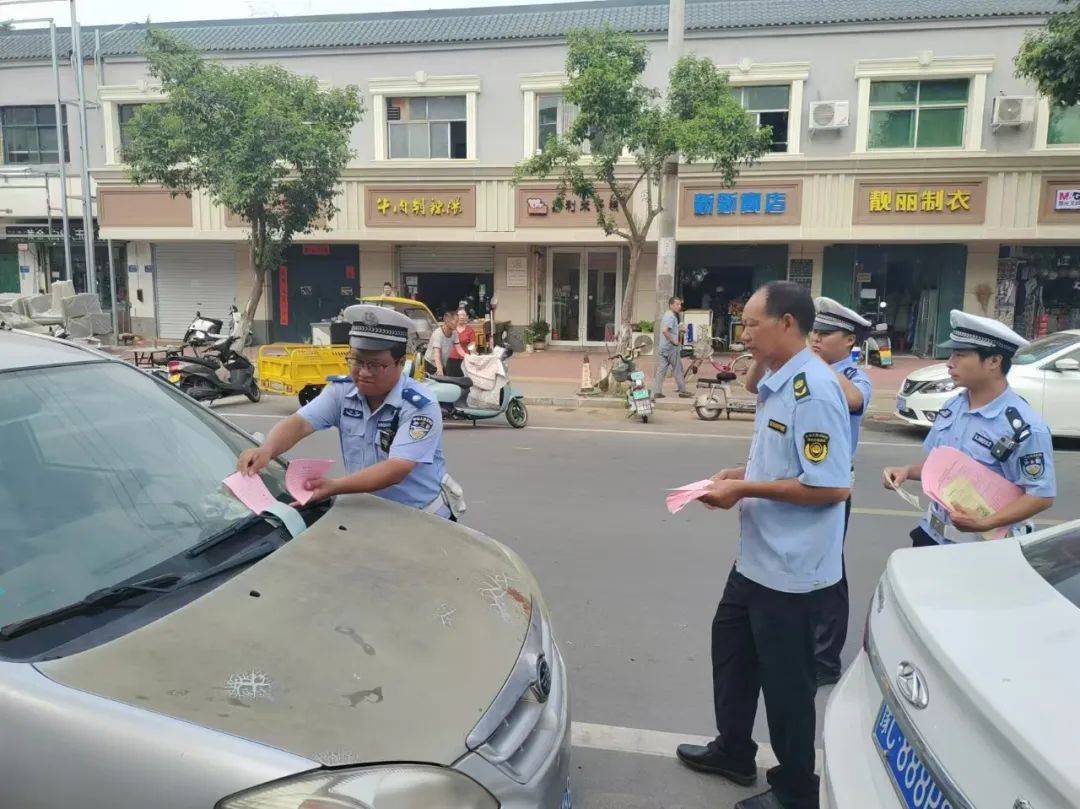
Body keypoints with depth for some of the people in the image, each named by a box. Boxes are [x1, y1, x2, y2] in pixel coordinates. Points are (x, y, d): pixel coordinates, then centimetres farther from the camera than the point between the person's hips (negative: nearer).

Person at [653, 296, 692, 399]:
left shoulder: (666, 315, 17)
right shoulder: (671, 316, -15)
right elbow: (665, 330, -29)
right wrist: (674, 341, -20)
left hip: (661, 347, 9)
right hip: (671, 348, -9)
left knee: (661, 370, 6)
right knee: (677, 369, 2)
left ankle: (657, 392, 5)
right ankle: (682, 391, 10)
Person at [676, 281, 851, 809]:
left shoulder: (812, 390, -24)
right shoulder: (775, 383, 8)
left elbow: (831, 486, -27)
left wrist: (746, 489, -22)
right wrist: (740, 473, 3)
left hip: (790, 567, -10)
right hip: (758, 556, 10)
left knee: (786, 680, 7)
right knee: (730, 645, 24)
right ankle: (733, 751, 45)